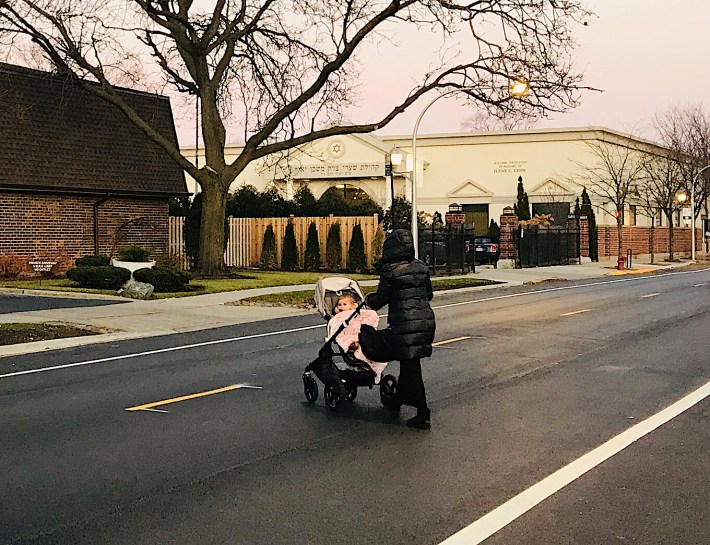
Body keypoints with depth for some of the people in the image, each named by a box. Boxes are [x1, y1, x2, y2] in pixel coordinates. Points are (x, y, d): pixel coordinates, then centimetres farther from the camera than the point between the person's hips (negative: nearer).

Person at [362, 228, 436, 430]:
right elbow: (429, 294, 18)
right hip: (426, 321, 8)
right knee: (408, 362, 17)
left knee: (411, 367, 1)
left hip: (404, 325, -8)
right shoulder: (421, 267, 9)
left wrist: (368, 300, 17)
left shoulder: (390, 270, -10)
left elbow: (381, 299, -5)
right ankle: (398, 399, 29)